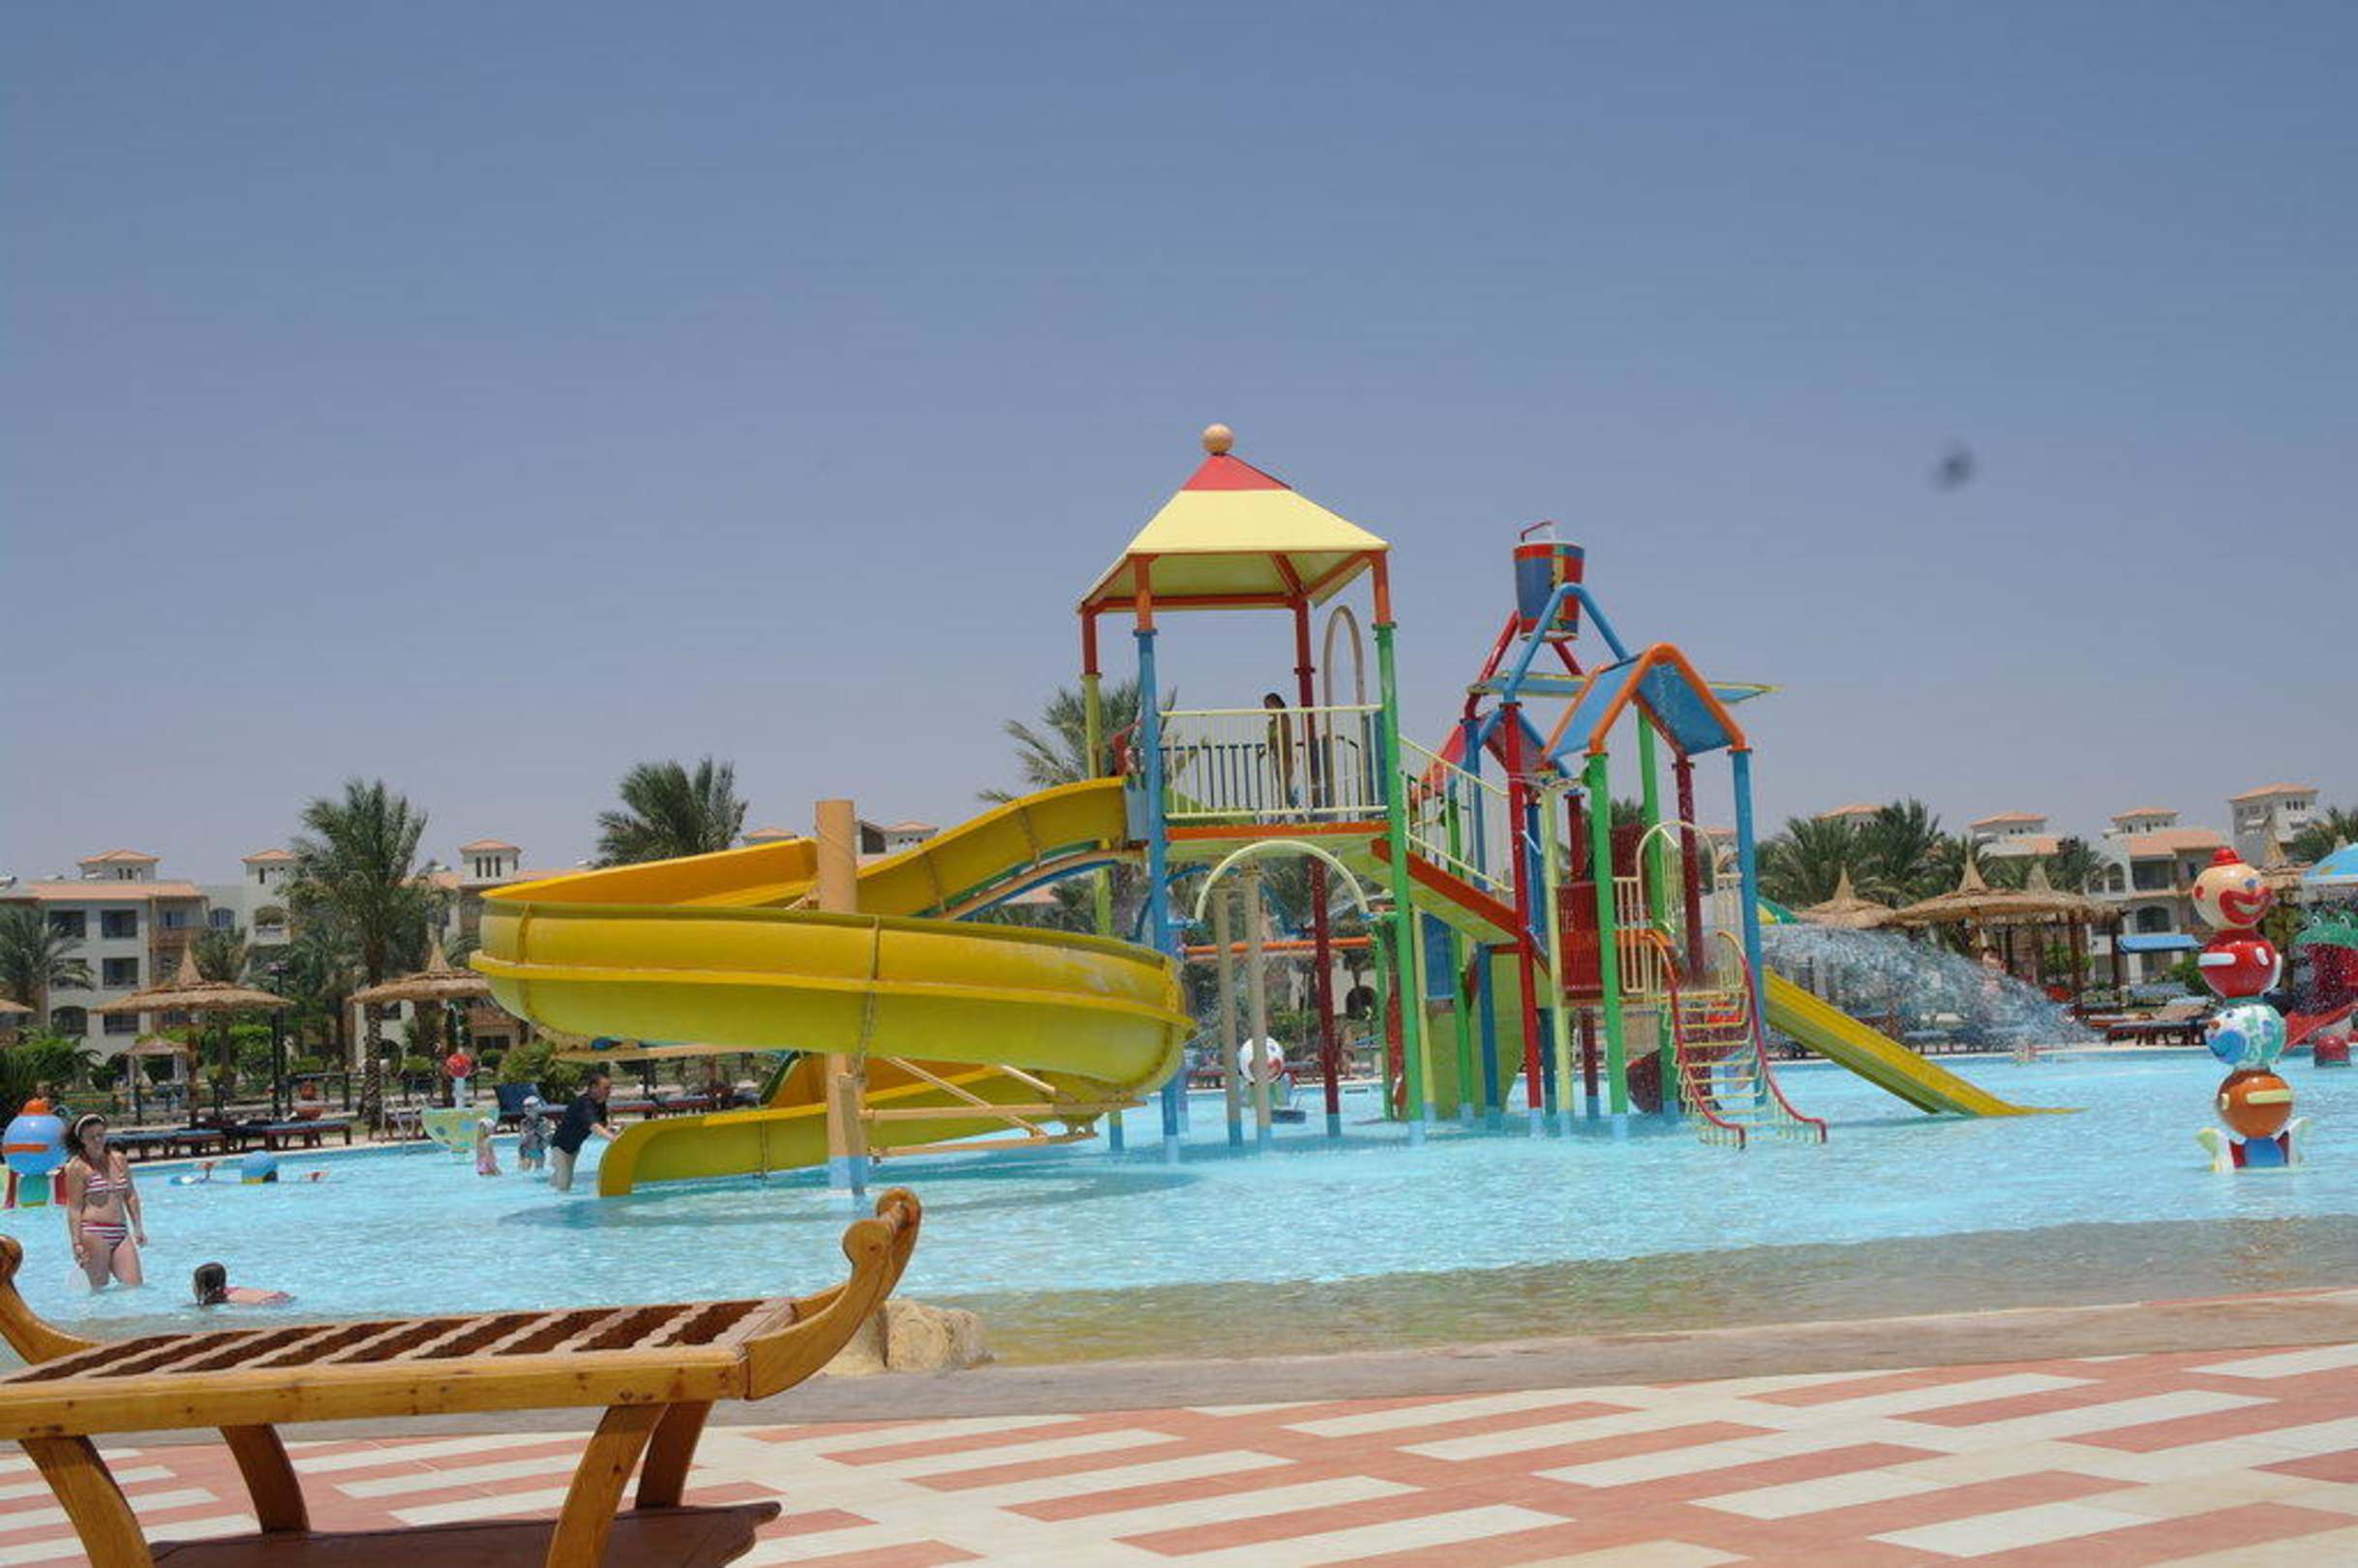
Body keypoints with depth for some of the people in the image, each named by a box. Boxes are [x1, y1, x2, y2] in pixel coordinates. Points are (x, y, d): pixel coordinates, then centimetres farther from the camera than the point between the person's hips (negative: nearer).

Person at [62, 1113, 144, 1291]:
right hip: (94, 1232, -5)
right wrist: (77, 1243, -12)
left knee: (135, 1284, -2)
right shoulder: (77, 1167, -3)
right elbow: (74, 1208, -6)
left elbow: (130, 1196, 20)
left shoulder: (119, 1160, 13)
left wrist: (138, 1228, 15)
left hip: (121, 1233, 5)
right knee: (100, 1287, -3)